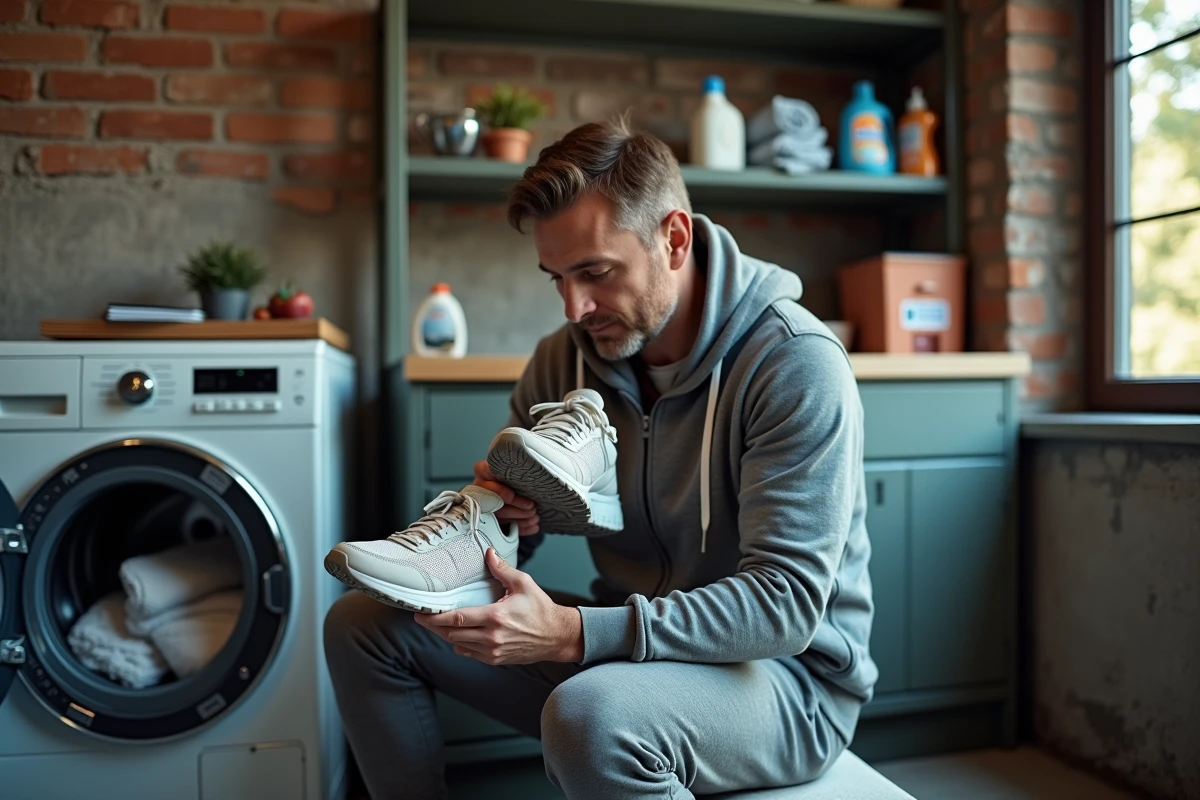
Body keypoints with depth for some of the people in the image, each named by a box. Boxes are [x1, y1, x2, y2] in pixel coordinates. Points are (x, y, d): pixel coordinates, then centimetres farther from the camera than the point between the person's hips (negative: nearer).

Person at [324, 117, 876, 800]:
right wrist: (504, 515, -18)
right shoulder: (566, 358, -1)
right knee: (362, 625, 0)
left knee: (589, 715, -39)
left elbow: (787, 603, -25)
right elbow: (509, 537, 8)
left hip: (791, 673, -5)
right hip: (623, 647, 6)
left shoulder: (796, 364, -20)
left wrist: (572, 634, -34)